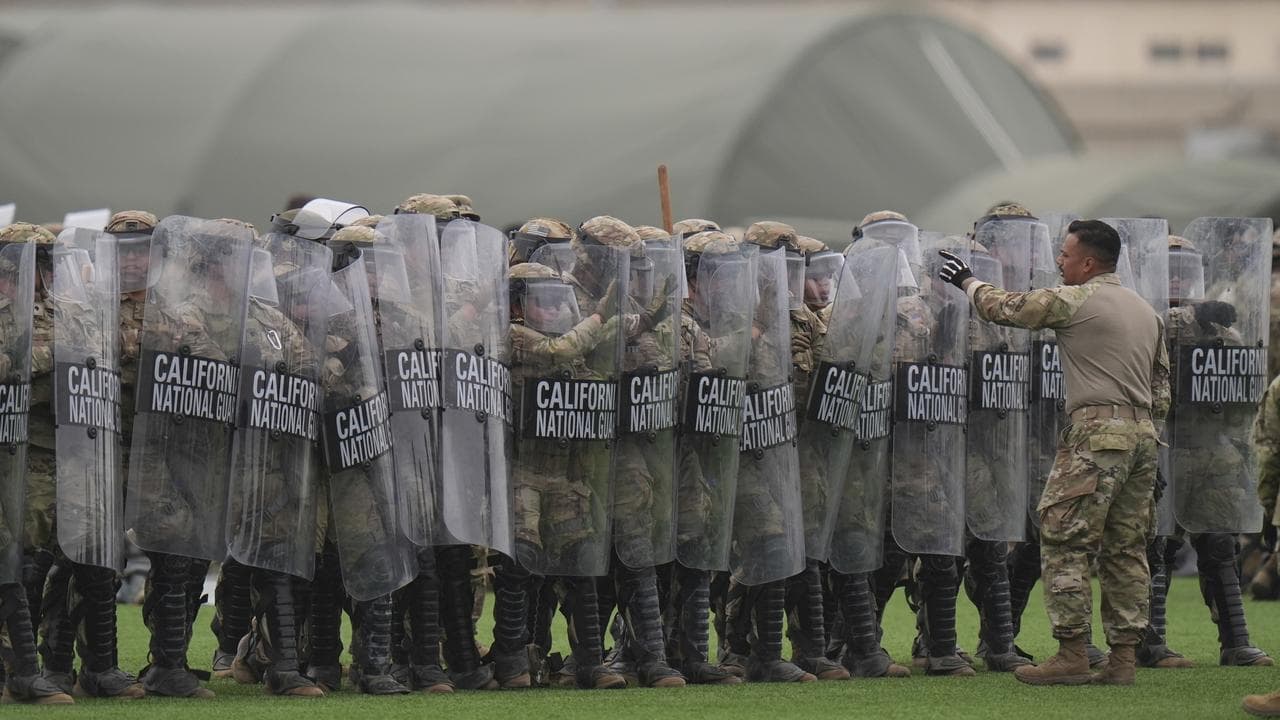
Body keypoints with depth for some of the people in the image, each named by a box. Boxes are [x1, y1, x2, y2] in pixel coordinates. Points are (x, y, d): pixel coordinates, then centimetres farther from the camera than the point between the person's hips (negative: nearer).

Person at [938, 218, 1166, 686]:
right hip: (1143, 433, 8)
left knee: (1066, 541, -5)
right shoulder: (1147, 311, 18)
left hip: (1097, 429, -8)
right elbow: (1162, 388, 20)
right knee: (1126, 548, 9)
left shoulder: (1073, 300, -6)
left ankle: (1072, 654, -9)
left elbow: (1004, 308, 2)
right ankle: (1123, 656, 7)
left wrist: (968, 282, 20)